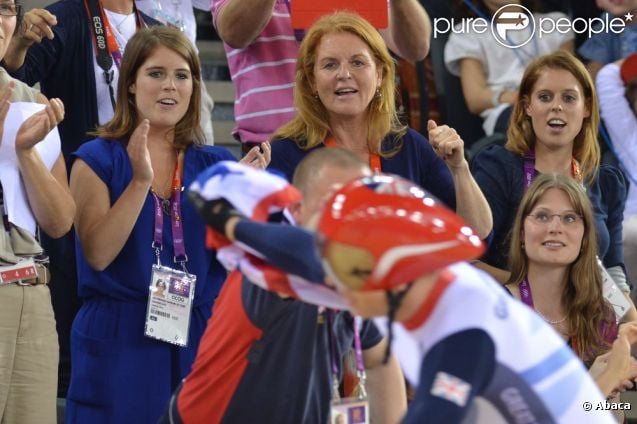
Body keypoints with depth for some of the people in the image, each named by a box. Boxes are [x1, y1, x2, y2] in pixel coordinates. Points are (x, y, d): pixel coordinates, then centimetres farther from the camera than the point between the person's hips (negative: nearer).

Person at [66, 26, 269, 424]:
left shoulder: (215, 164, 8)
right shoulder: (98, 159, -1)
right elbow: (98, 254, -12)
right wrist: (140, 181, -19)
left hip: (198, 340, 3)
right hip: (119, 342, -3)